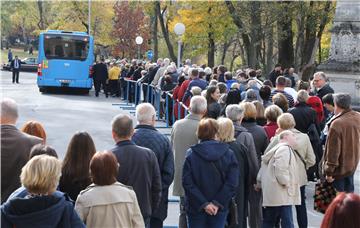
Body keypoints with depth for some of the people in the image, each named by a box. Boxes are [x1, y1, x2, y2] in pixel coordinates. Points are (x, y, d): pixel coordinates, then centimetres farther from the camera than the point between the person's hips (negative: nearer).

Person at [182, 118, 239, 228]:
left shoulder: (191, 154, -7)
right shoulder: (228, 153, -4)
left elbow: (187, 183, -12)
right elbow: (232, 183, -10)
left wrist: (203, 203, -11)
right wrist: (218, 203, -10)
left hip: (196, 208, -1)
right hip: (220, 209, 1)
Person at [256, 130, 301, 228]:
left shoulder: (276, 149, 23)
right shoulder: (285, 149, -10)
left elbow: (264, 166, 24)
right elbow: (280, 168, -23)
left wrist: (260, 182, 25)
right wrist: (286, 183, -16)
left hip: (271, 194, 10)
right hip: (281, 194, -10)